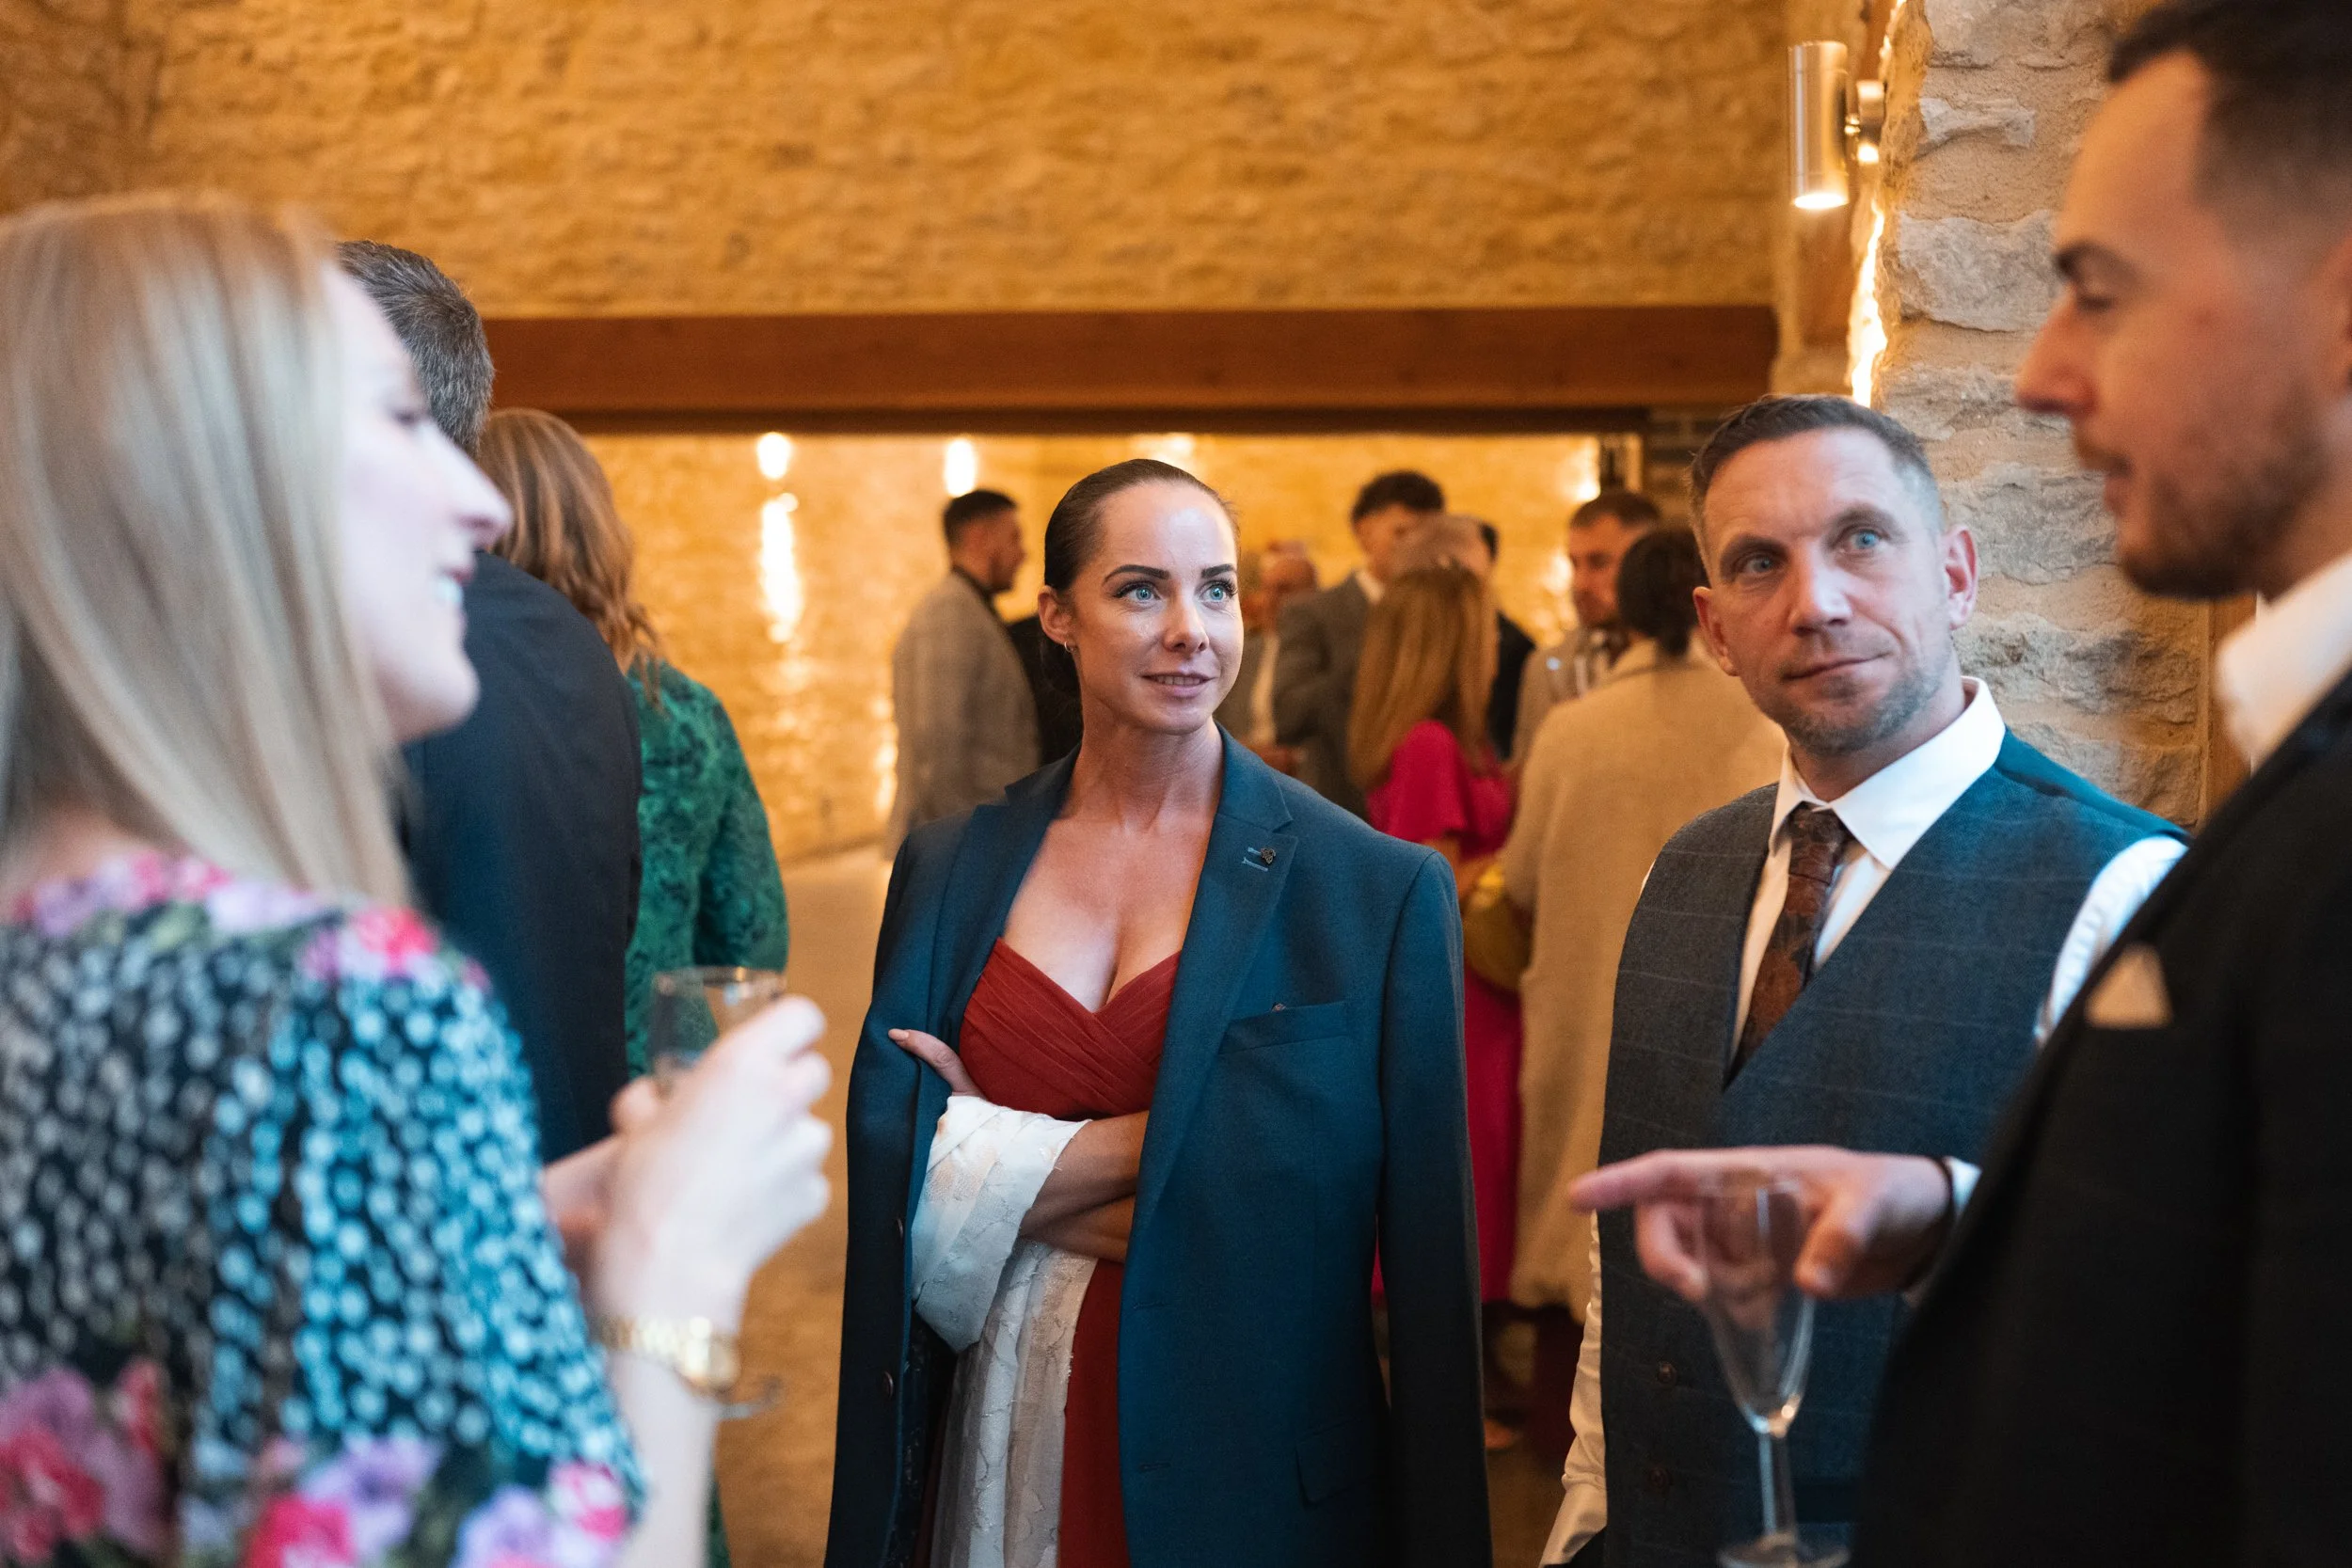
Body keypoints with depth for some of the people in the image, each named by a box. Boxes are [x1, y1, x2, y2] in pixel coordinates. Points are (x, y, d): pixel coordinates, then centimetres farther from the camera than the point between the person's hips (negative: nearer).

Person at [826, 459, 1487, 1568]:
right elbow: (891, 1173, -5)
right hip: (1006, 1451, 3)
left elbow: (1425, 1258, -9)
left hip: (1255, 1475, -2)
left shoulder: (1379, 892, -8)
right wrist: (1141, 1145, -15)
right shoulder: (948, 870, 2)